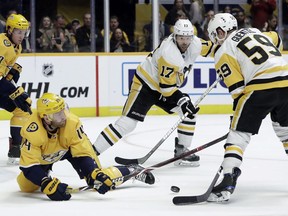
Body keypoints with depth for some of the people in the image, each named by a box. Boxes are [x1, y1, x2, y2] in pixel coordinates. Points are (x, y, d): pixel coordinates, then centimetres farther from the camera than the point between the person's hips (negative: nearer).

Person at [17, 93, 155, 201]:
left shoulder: (72, 123, -36)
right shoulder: (32, 132, -41)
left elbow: (84, 154, -29)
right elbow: (28, 166, -40)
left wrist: (95, 174, -45)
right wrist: (48, 185, -53)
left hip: (69, 147, -1)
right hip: (42, 155, 1)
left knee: (100, 179, -14)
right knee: (27, 187, -11)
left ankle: (130, 171, 12)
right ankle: (45, 171, 23)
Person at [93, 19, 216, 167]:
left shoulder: (194, 44, -8)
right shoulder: (169, 53, -31)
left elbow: (208, 48, 15)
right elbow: (166, 85, -27)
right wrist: (181, 100, -30)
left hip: (168, 87, 9)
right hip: (145, 85, -9)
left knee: (190, 113, -1)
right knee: (127, 123, -18)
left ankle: (182, 151, 9)